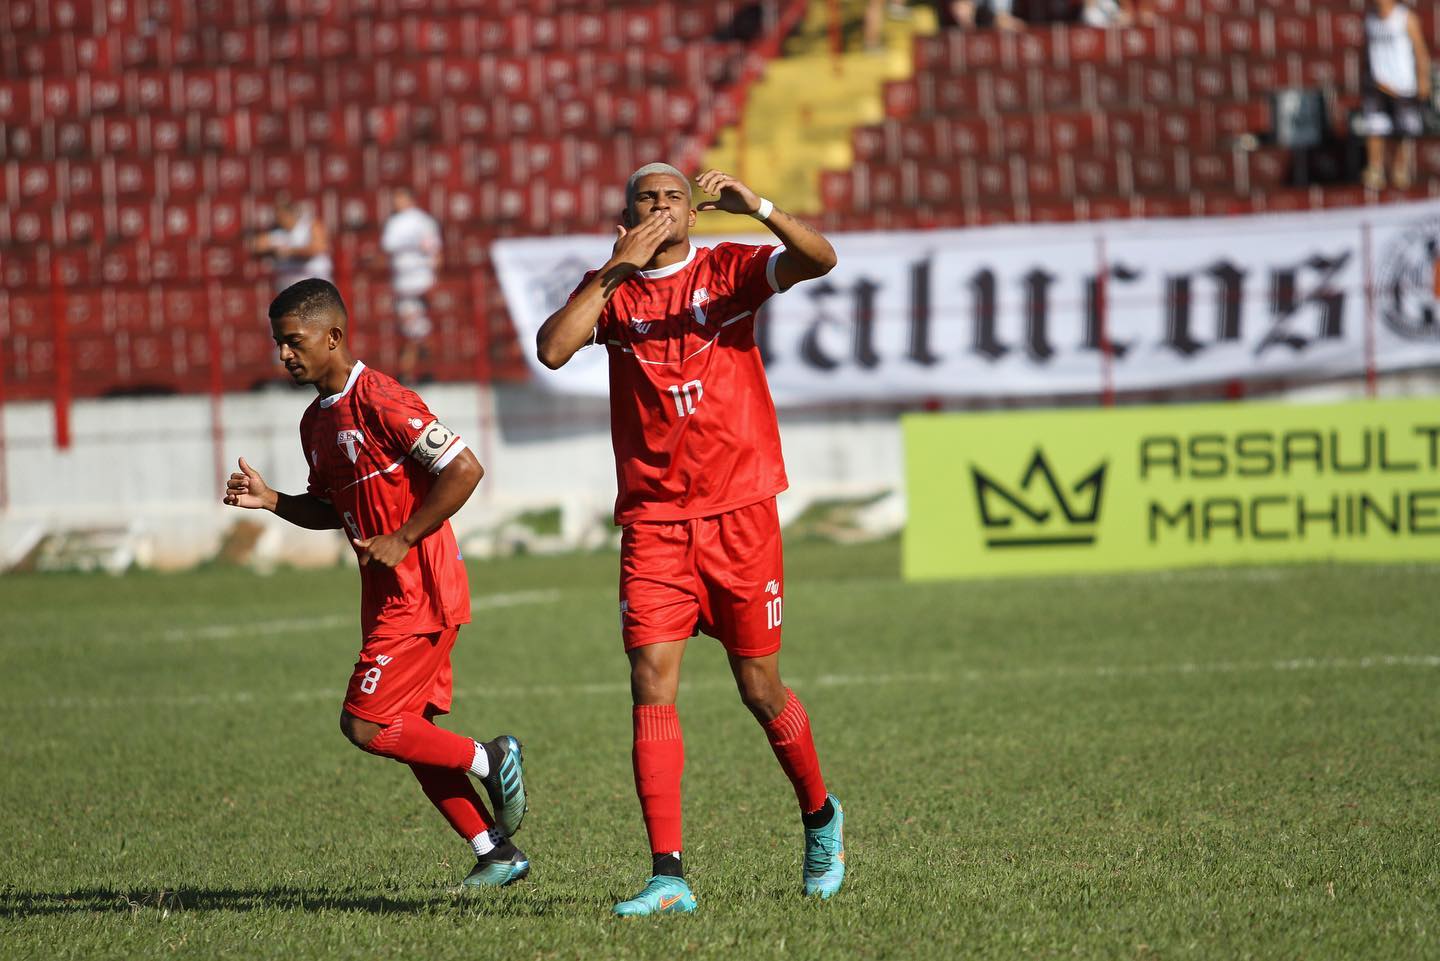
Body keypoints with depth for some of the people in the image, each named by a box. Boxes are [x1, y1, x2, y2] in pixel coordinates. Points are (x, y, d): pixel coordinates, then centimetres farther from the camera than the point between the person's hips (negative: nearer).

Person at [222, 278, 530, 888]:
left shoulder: (380, 402, -17)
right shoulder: (316, 421, 12)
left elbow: (464, 469, -20)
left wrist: (402, 540, -18)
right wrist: (270, 500, 6)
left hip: (419, 592, -10)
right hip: (388, 596, 10)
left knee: (365, 725, -12)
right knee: (410, 734, 9)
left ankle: (489, 760, 2)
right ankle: (496, 854, 14)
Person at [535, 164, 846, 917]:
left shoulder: (729, 269, 2)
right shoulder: (611, 288, 6)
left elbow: (819, 260, -16)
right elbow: (552, 350, -12)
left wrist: (756, 207, -31)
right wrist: (616, 270, -16)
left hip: (741, 514, -1)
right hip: (653, 521, 1)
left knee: (759, 687, 6)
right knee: (651, 685, -10)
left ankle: (819, 815, 34)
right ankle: (667, 877, -12)